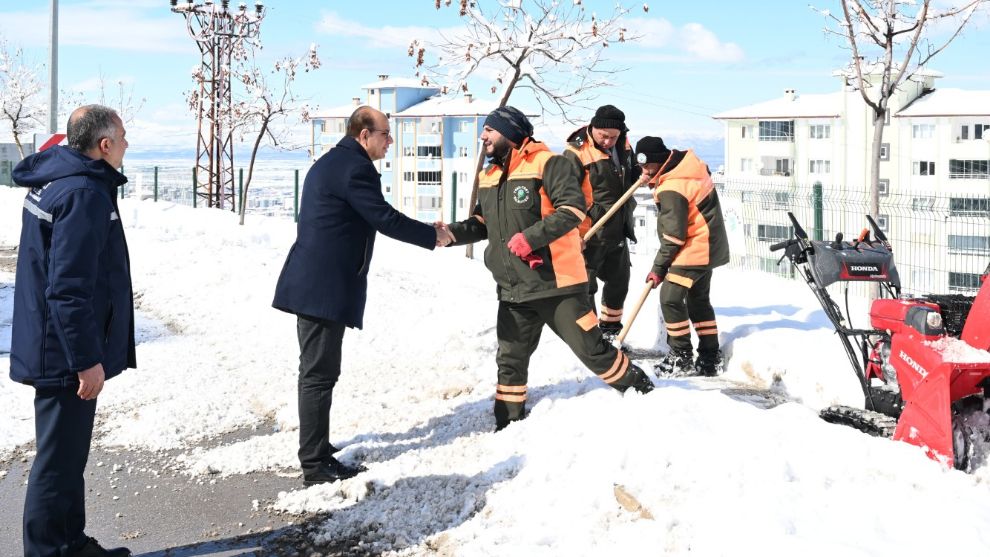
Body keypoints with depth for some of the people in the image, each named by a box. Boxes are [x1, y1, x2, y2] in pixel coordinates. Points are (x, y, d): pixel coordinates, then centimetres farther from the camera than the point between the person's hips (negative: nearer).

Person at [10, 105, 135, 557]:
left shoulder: (53, 179, 11)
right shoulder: (84, 194, -21)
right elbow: (69, 289, -26)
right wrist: (87, 360, -22)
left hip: (53, 348, 10)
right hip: (66, 354, -10)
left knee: (67, 454, 19)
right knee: (60, 460, -1)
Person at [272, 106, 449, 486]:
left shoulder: (330, 162, 19)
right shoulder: (355, 167, -14)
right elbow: (386, 220, -15)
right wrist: (433, 237, -2)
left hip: (311, 283, 11)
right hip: (325, 287, -11)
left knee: (316, 370, 17)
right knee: (319, 373, -7)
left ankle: (315, 449, 26)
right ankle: (316, 465, -3)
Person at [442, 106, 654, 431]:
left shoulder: (548, 164, -12)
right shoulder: (488, 178, 13)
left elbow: (573, 209, -21)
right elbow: (482, 223, 21)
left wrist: (530, 237, -26)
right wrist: (451, 233, 3)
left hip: (557, 283, -7)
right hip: (513, 291, 7)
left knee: (591, 350, 1)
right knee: (510, 361, 11)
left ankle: (641, 392, 21)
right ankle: (508, 425, 24)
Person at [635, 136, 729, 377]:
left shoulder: (671, 190, -25)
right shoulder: (687, 160, 1)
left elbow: (674, 235, -22)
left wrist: (659, 267, -13)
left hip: (695, 249, -11)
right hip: (709, 246, 11)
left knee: (671, 298, -10)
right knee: (698, 299, 17)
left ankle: (681, 358, -3)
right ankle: (710, 358, 24)